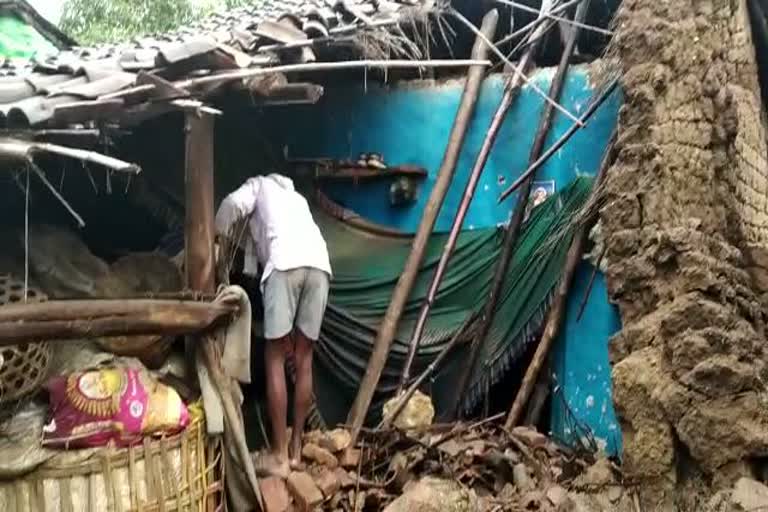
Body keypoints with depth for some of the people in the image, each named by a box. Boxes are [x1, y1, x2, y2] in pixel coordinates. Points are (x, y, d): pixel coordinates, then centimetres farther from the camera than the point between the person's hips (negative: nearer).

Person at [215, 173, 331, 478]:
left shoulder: (260, 185, 29)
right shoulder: (296, 197, 41)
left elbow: (233, 204, 3)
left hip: (286, 263, -5)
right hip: (319, 264, 5)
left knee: (275, 358, 0)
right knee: (303, 359, 11)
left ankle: (279, 456, 1)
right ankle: (295, 449, 17)